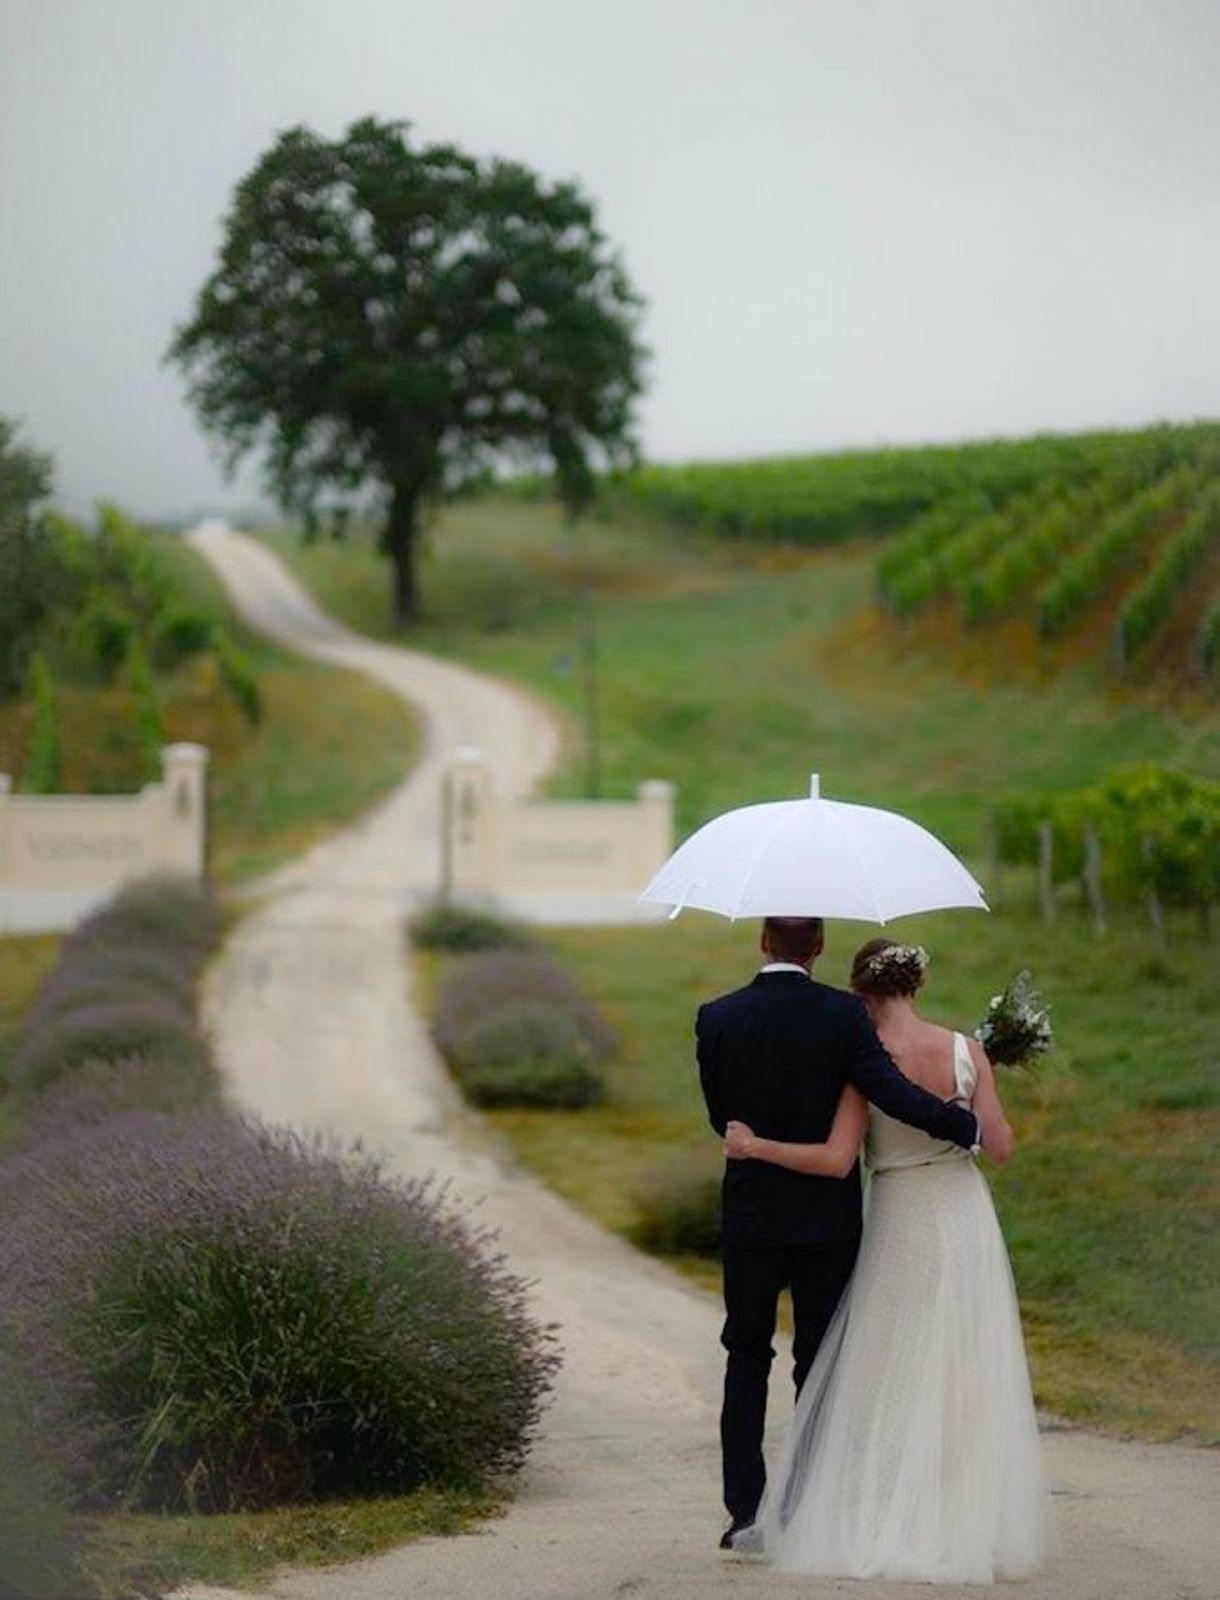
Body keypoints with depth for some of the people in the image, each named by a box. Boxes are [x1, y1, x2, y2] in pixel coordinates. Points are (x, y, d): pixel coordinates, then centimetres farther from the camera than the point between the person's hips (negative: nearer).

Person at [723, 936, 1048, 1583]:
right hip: (965, 1218, 2)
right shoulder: (966, 1052, -6)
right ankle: (972, 1523, 10)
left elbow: (835, 1159, -18)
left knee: (888, 1380, 8)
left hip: (901, 1226, -2)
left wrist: (753, 1147, -10)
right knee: (968, 1378, 8)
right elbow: (1000, 1146, -4)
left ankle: (885, 1525, 8)